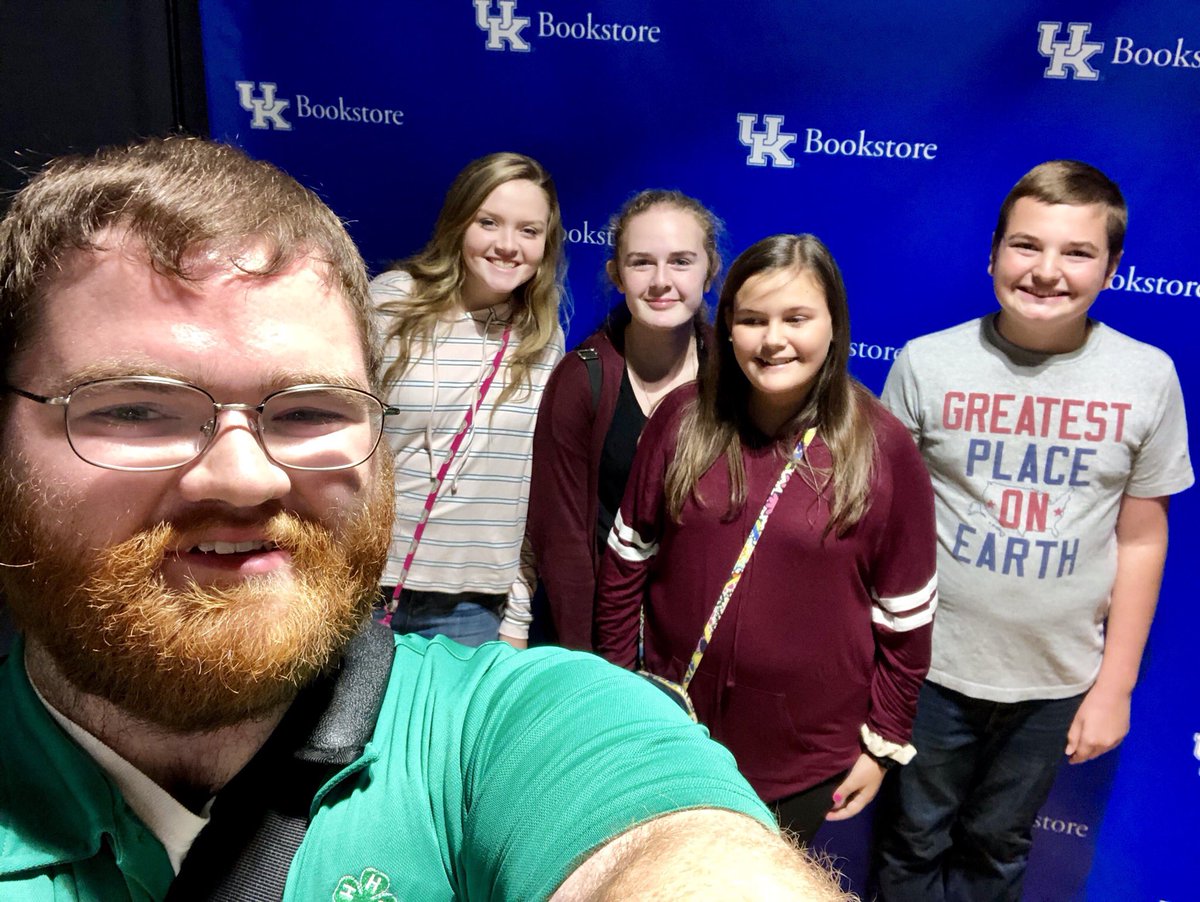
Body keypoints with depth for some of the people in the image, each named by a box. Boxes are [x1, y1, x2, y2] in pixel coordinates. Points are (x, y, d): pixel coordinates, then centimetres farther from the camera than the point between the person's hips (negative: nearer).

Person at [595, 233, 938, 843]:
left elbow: (906, 615, -4)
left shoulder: (883, 449, -12)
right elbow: (626, 562, 1)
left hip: (807, 757, -2)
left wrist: (884, 743, 0)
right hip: (673, 731, 2)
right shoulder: (683, 420, -7)